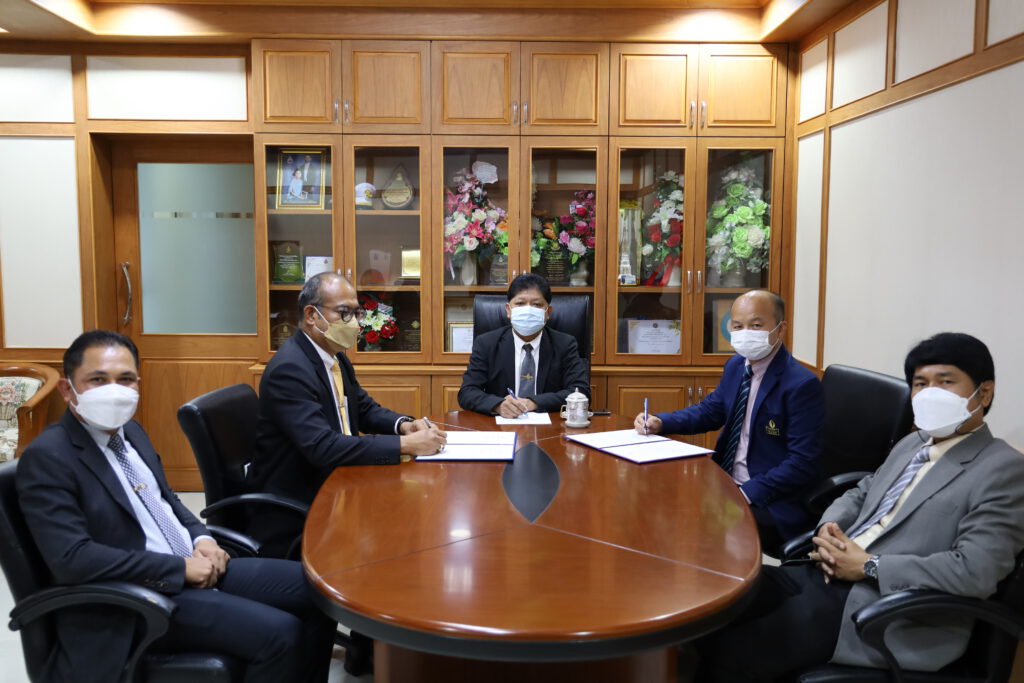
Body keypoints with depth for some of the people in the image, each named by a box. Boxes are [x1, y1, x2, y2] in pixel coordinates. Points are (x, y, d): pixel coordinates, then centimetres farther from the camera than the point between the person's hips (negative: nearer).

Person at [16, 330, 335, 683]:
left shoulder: (130, 431, 10)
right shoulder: (46, 458, -15)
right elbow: (71, 558, -24)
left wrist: (201, 538, 0)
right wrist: (180, 568, -20)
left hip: (197, 565, 8)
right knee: (279, 634, -23)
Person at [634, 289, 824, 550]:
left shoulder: (803, 384, -16)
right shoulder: (736, 365, 8)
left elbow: (804, 463, -17)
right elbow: (709, 411, 20)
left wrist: (747, 494, -23)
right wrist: (659, 422, 2)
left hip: (772, 504, -7)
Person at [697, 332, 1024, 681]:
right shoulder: (912, 443, 17)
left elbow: (975, 572, -19)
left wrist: (869, 567, -15)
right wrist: (829, 530, 1)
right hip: (828, 574, 8)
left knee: (733, 655, -19)